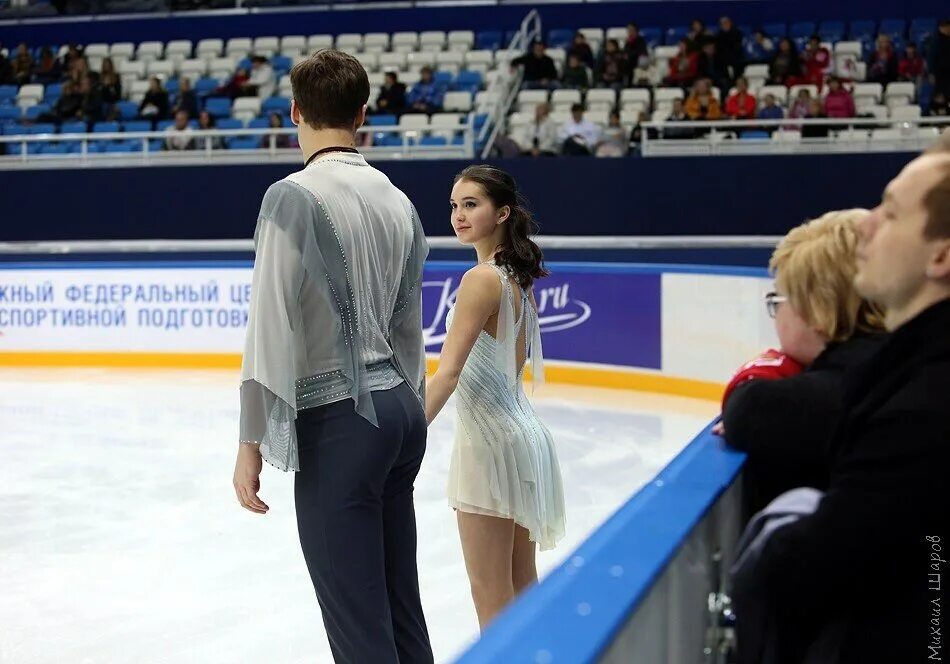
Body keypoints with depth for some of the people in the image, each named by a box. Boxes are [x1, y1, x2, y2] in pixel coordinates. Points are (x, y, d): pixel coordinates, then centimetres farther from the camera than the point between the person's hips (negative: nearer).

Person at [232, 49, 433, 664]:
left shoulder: (294, 196, -10)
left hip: (340, 416, -8)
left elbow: (272, 321, -14)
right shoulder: (398, 201, 11)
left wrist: (252, 440, -11)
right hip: (400, 406, 8)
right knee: (403, 606, 15)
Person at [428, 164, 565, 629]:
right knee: (521, 585, 17)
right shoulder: (517, 277, 9)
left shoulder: (482, 279, -17)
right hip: (520, 430, 9)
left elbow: (447, 375, -23)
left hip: (490, 441, -9)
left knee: (491, 592, 0)